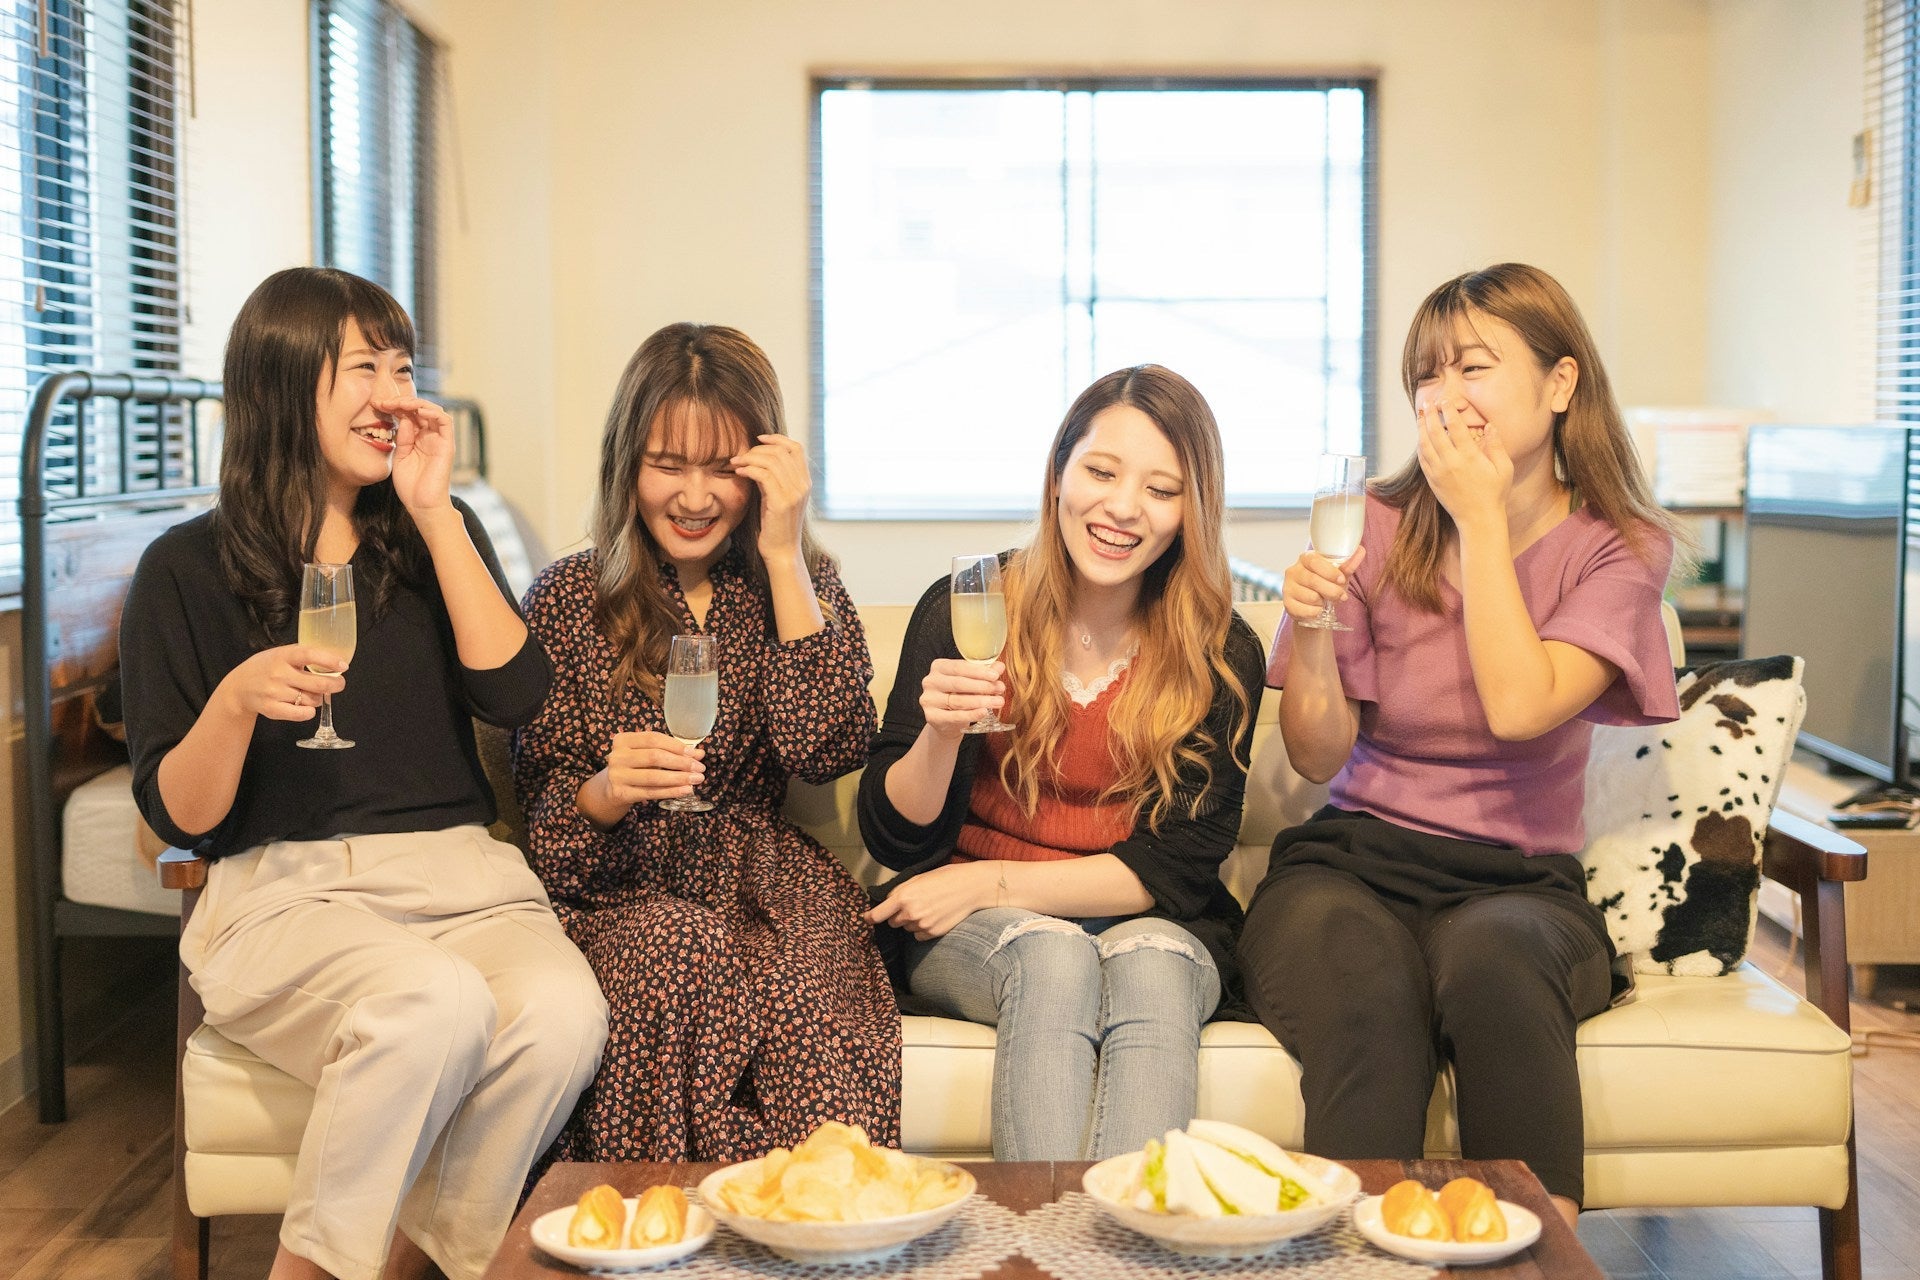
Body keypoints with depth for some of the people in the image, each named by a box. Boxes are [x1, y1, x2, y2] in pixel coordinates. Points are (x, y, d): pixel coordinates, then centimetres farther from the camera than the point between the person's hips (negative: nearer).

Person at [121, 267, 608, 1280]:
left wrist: (435, 512, -2)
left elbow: (513, 695, -2)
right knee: (436, 1004, -35)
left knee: (562, 1013, -30)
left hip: (459, 871, 3)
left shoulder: (435, 536, 15)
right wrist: (237, 701, -18)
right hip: (282, 889, -3)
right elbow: (178, 817, 2)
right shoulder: (188, 569, 4)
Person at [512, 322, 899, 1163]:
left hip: (769, 886, 1)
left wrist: (783, 554, -9)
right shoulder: (567, 601, 7)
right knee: (684, 953, -34)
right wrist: (603, 794, -21)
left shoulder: (800, 583, 11)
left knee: (800, 973, -33)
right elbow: (544, 814, 4)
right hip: (623, 895, 0)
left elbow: (828, 749, -9)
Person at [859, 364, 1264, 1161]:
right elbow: (891, 839, -2)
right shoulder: (963, 609, -3)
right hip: (970, 936, 0)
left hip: (1153, 926, 1)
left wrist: (993, 883, -13)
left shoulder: (1222, 655, -2)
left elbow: (1179, 867, -5)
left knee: (1150, 966, -33)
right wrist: (940, 735, -23)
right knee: (1053, 956, -32)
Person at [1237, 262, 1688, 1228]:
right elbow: (1318, 756, 2)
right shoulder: (1382, 527, 4)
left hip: (1518, 881, 0)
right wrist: (1311, 629, -17)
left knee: (1492, 953, -36)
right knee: (1361, 984, -35)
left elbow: (1519, 707, -16)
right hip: (1354, 860, 0)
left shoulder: (1620, 548, 3)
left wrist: (1481, 517, -10)